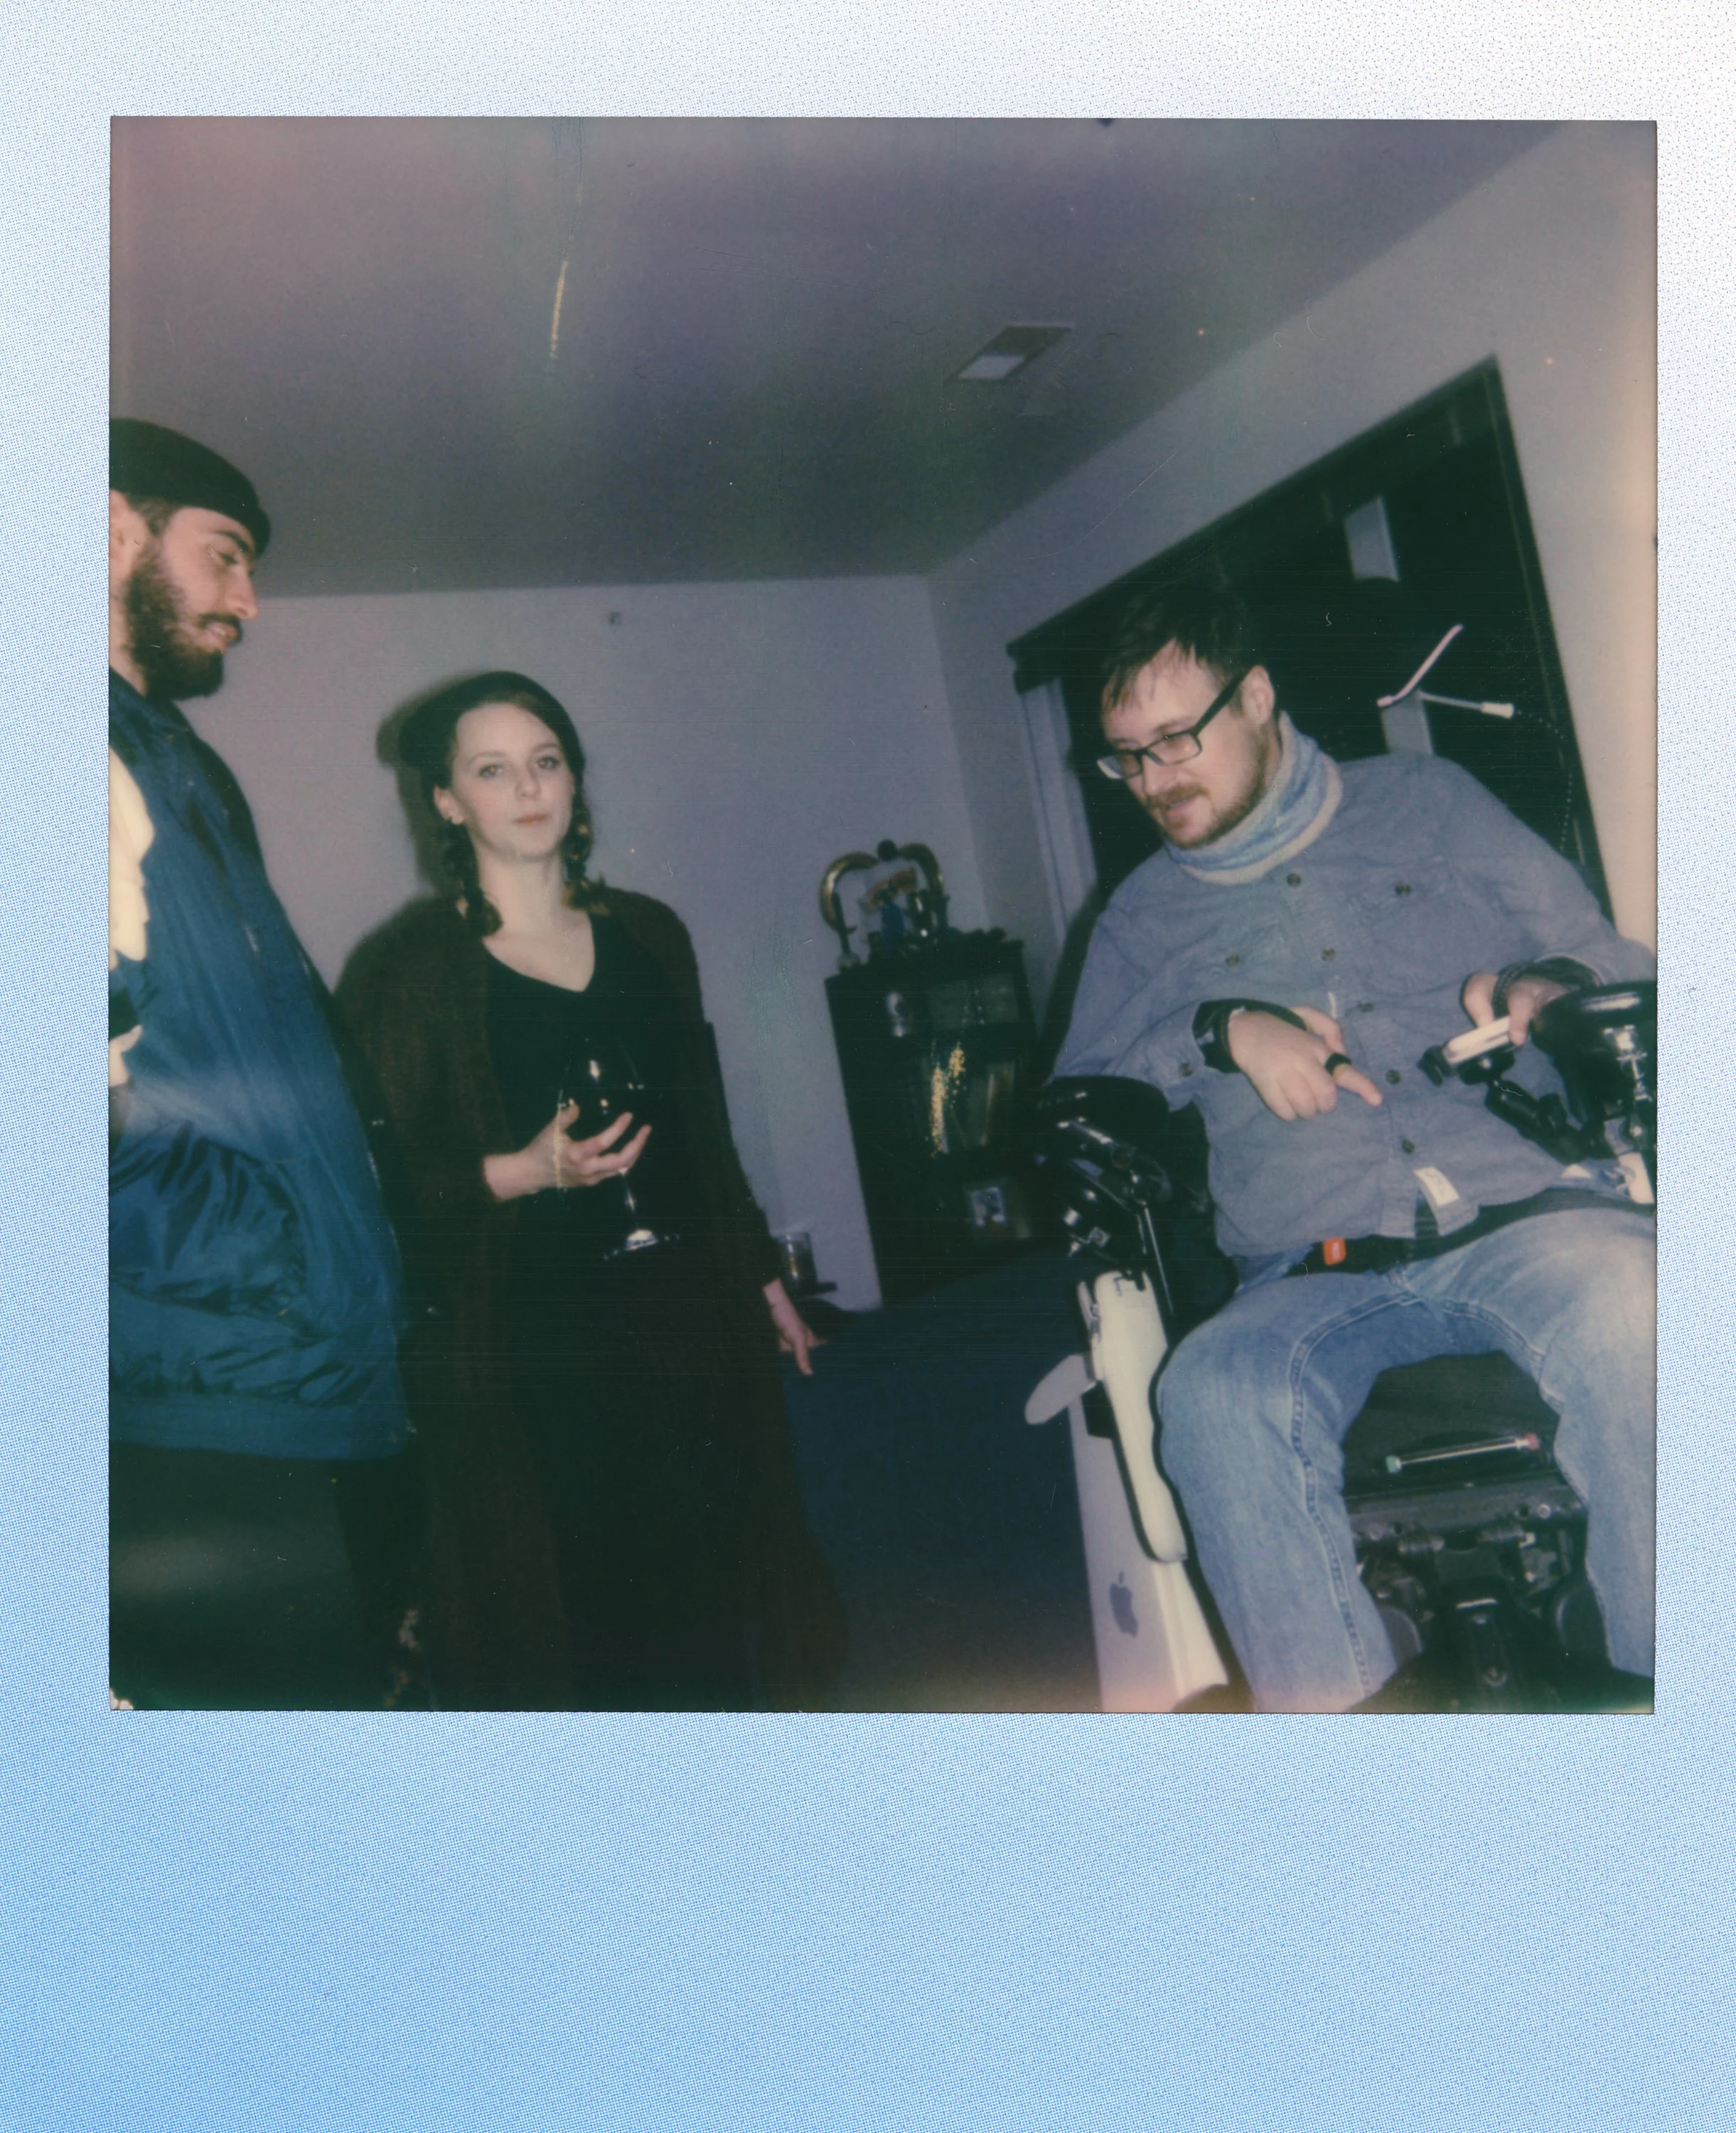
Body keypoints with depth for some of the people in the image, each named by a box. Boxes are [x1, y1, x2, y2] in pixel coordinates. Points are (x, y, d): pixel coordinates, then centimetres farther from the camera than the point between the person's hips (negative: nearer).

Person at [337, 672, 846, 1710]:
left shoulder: (648, 934, 11)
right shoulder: (405, 971, -3)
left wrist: (763, 1275, 19)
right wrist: (520, 1174, -21)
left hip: (690, 1321, 4)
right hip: (530, 1345, -4)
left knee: (713, 1605, 9)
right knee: (589, 1630, -1)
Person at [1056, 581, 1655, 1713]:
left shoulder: (1427, 802, 19)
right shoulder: (1142, 919, 23)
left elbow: (1615, 963, 17)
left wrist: (1536, 986, -7)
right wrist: (1220, 1033, -1)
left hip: (1530, 1210, 0)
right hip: (1318, 1278, 1)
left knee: (1624, 1305, -36)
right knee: (1213, 1393, -33)